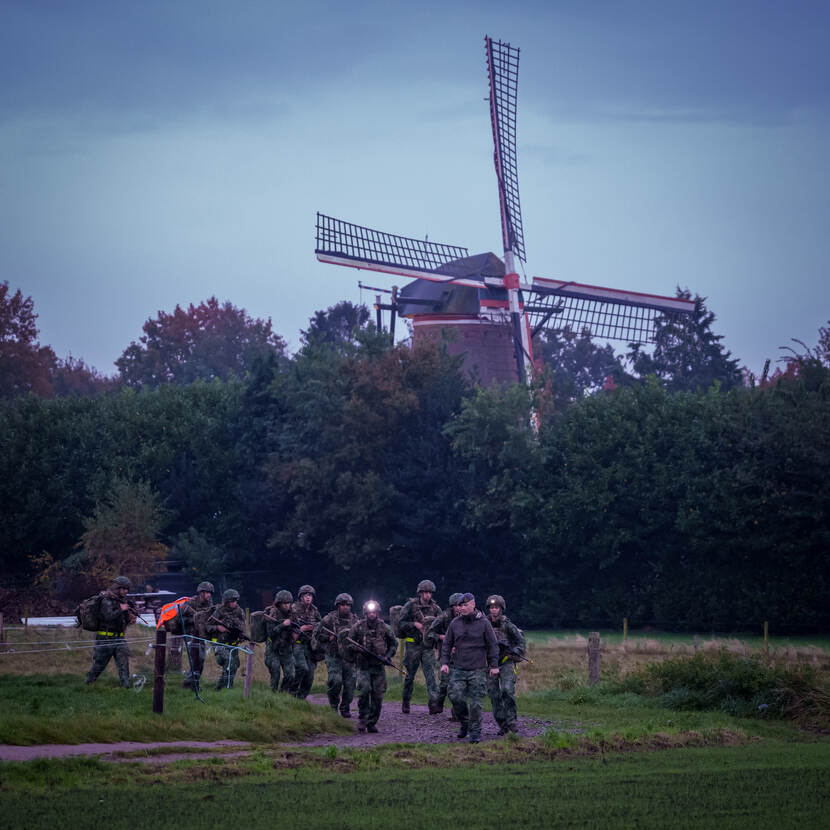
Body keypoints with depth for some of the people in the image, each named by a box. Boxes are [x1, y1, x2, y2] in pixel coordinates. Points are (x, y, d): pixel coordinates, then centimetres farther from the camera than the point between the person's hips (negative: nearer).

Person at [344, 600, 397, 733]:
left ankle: (372, 722, 11)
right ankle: (362, 719, -9)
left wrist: (388, 656, 0)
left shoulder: (384, 628, 3)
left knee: (378, 695, 0)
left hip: (379, 667, 2)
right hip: (363, 666, -2)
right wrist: (356, 649, -14)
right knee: (364, 690, -21)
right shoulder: (358, 627, -1)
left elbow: (394, 644, 15)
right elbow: (348, 642, 5)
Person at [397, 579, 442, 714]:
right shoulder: (410, 605, -3)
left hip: (428, 646, 2)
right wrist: (414, 624, -19)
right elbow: (400, 624, -6)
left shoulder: (435, 608, 5)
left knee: (430, 674, -11)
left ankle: (433, 703, -18)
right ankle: (405, 701, 26)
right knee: (410, 675, 8)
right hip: (413, 644, -2)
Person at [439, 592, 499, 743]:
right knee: (456, 697, -8)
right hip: (459, 668, 3)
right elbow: (447, 644, 13)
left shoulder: (483, 622, -1)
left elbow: (492, 645, 2)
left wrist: (494, 665, -1)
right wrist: (444, 662, 2)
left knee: (475, 703, -4)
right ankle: (464, 723, 16)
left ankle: (475, 732, 6)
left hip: (478, 670, -3)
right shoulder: (455, 623, 7)